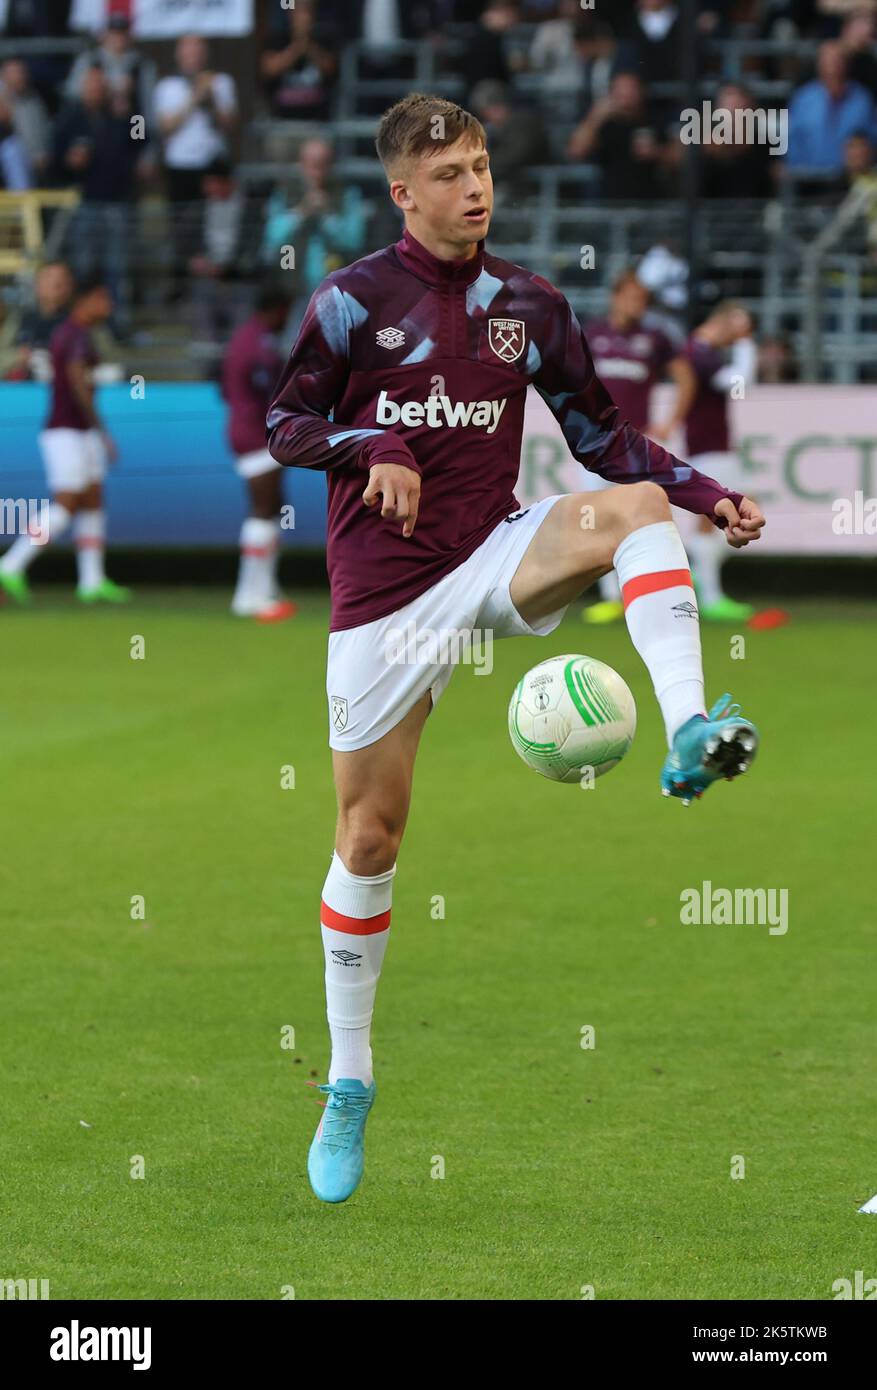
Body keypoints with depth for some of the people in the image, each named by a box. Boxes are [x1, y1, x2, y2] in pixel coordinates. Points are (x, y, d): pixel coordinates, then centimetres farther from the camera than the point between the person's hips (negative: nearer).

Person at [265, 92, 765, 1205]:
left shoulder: (529, 306, 6)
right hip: (384, 590, -2)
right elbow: (283, 424, 3)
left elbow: (599, 434, 11)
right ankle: (348, 1084, 17)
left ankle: (690, 735, -43)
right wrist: (372, 447, -16)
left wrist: (707, 495, -2)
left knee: (637, 504, -26)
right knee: (369, 833, 1)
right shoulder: (353, 300, -2)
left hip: (495, 558, 2)